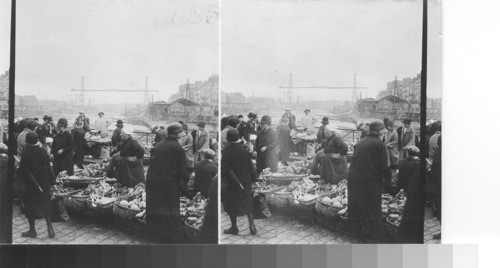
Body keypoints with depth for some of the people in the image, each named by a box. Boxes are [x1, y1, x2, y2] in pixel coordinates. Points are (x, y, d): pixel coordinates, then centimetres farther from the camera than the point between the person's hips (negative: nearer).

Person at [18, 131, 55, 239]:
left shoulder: (26, 154, -17)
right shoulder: (43, 152, -5)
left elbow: (23, 171, -15)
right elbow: (48, 168, 1)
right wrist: (52, 180, 9)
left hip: (30, 185, -4)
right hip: (44, 184, 4)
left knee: (30, 207, 10)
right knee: (45, 206, 15)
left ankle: (32, 230, 17)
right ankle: (50, 228, 11)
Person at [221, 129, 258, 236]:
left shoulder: (226, 152, -17)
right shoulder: (245, 150, -8)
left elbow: (224, 169, -16)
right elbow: (250, 166, -1)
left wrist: (223, 181, -3)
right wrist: (254, 178, 10)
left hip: (232, 183, -3)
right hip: (246, 182, 3)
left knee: (232, 205, 11)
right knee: (248, 204, 15)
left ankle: (234, 228, 18)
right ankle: (252, 225, 8)